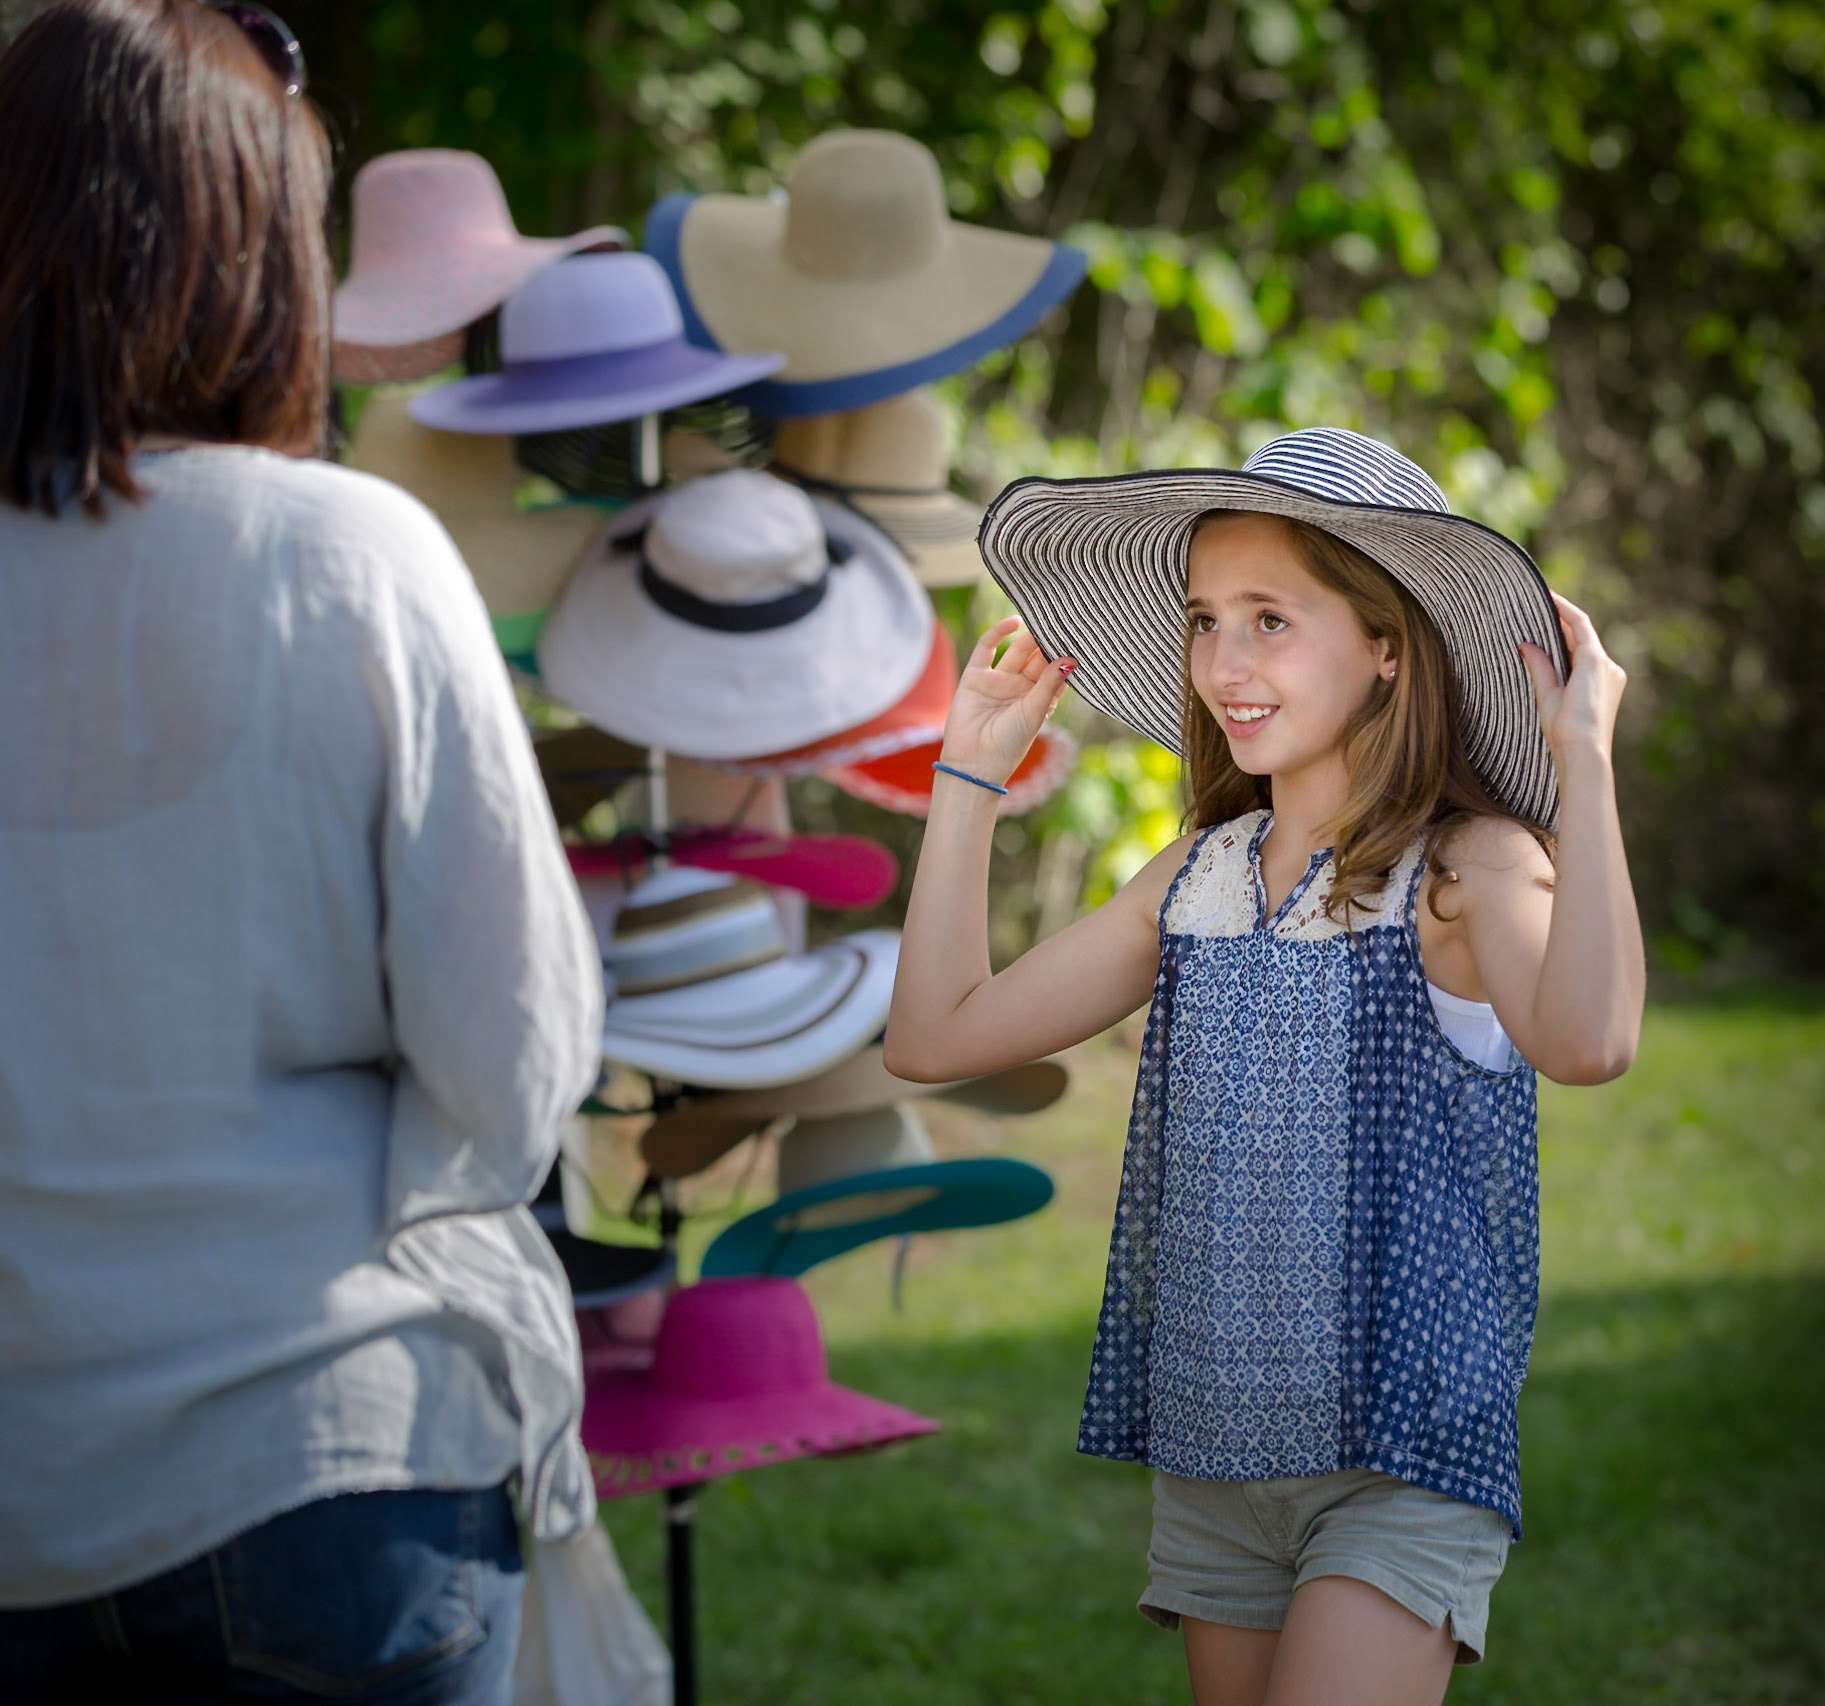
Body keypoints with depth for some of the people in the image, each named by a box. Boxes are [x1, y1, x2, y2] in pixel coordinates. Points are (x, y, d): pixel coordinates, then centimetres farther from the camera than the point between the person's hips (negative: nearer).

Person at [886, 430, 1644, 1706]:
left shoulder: (1466, 868, -12)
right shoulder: (1197, 877, 7)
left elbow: (1587, 1041, -34)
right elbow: (937, 1036, 8)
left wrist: (1586, 764, -29)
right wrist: (974, 771, 10)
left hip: (1405, 1461, -6)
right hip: (1211, 1456, 6)